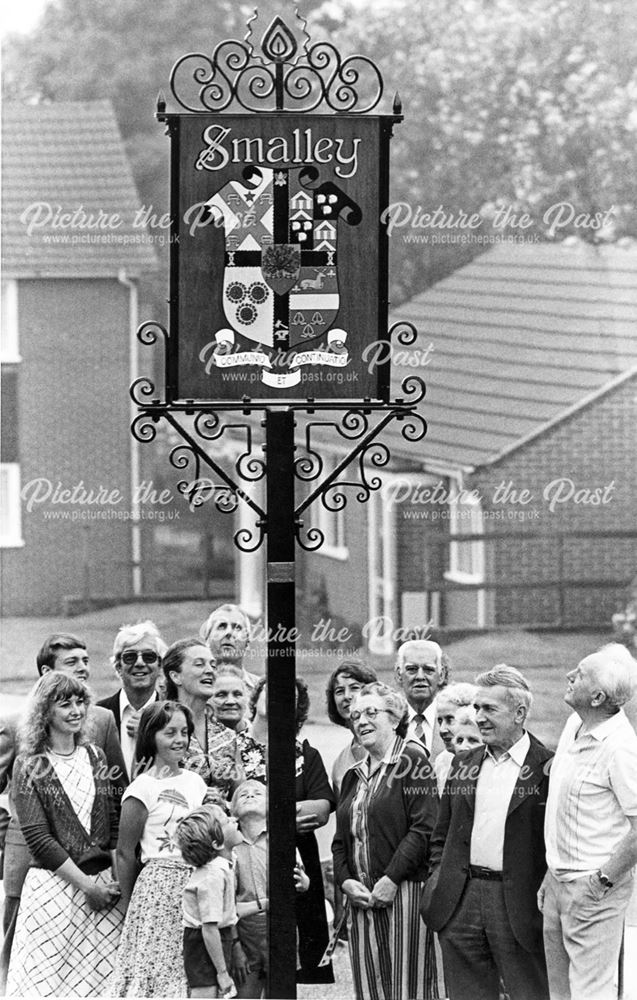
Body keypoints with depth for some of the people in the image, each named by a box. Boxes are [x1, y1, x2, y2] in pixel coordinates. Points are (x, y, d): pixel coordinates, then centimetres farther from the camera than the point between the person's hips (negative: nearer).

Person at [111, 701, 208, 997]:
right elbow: (125, 853, -3)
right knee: (158, 969, -5)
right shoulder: (143, 788, -8)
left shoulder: (195, 781, 11)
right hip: (159, 883, -6)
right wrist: (130, 906, 1)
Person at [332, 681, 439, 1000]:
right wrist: (345, 881, 2)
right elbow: (341, 840, 21)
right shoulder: (354, 776, 20)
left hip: (403, 893, -7)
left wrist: (391, 880, -16)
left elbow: (425, 827, -12)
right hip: (361, 898, 7)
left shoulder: (411, 761, -3)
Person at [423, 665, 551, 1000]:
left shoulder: (548, 768, -4)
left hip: (520, 906, -5)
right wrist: (439, 879, 8)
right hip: (461, 903, 5)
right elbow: (441, 835, 21)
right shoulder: (463, 766, 15)